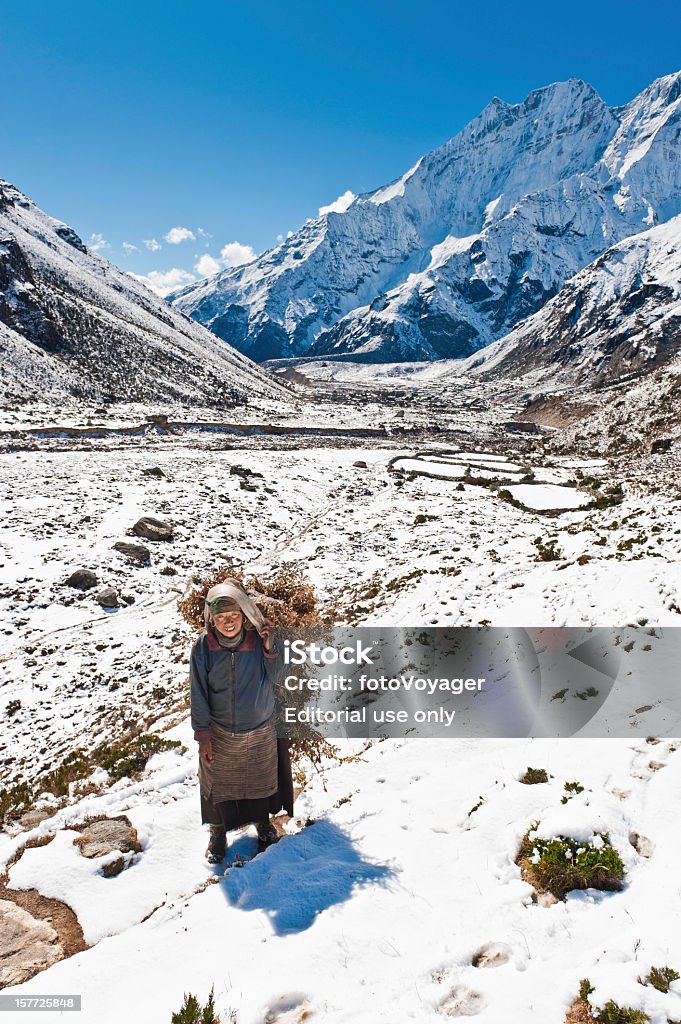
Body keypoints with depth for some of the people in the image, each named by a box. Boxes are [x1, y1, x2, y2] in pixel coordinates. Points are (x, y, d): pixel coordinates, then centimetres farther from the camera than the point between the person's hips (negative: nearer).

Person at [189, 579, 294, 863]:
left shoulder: (259, 639, -17)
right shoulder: (203, 646, -18)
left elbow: (277, 677, -11)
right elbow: (198, 693, -10)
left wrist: (270, 650, -28)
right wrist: (203, 735, -9)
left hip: (260, 730, 1)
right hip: (219, 733, 0)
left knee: (260, 778, 22)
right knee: (218, 783, 17)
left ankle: (263, 821, 50)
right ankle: (218, 832, 43)